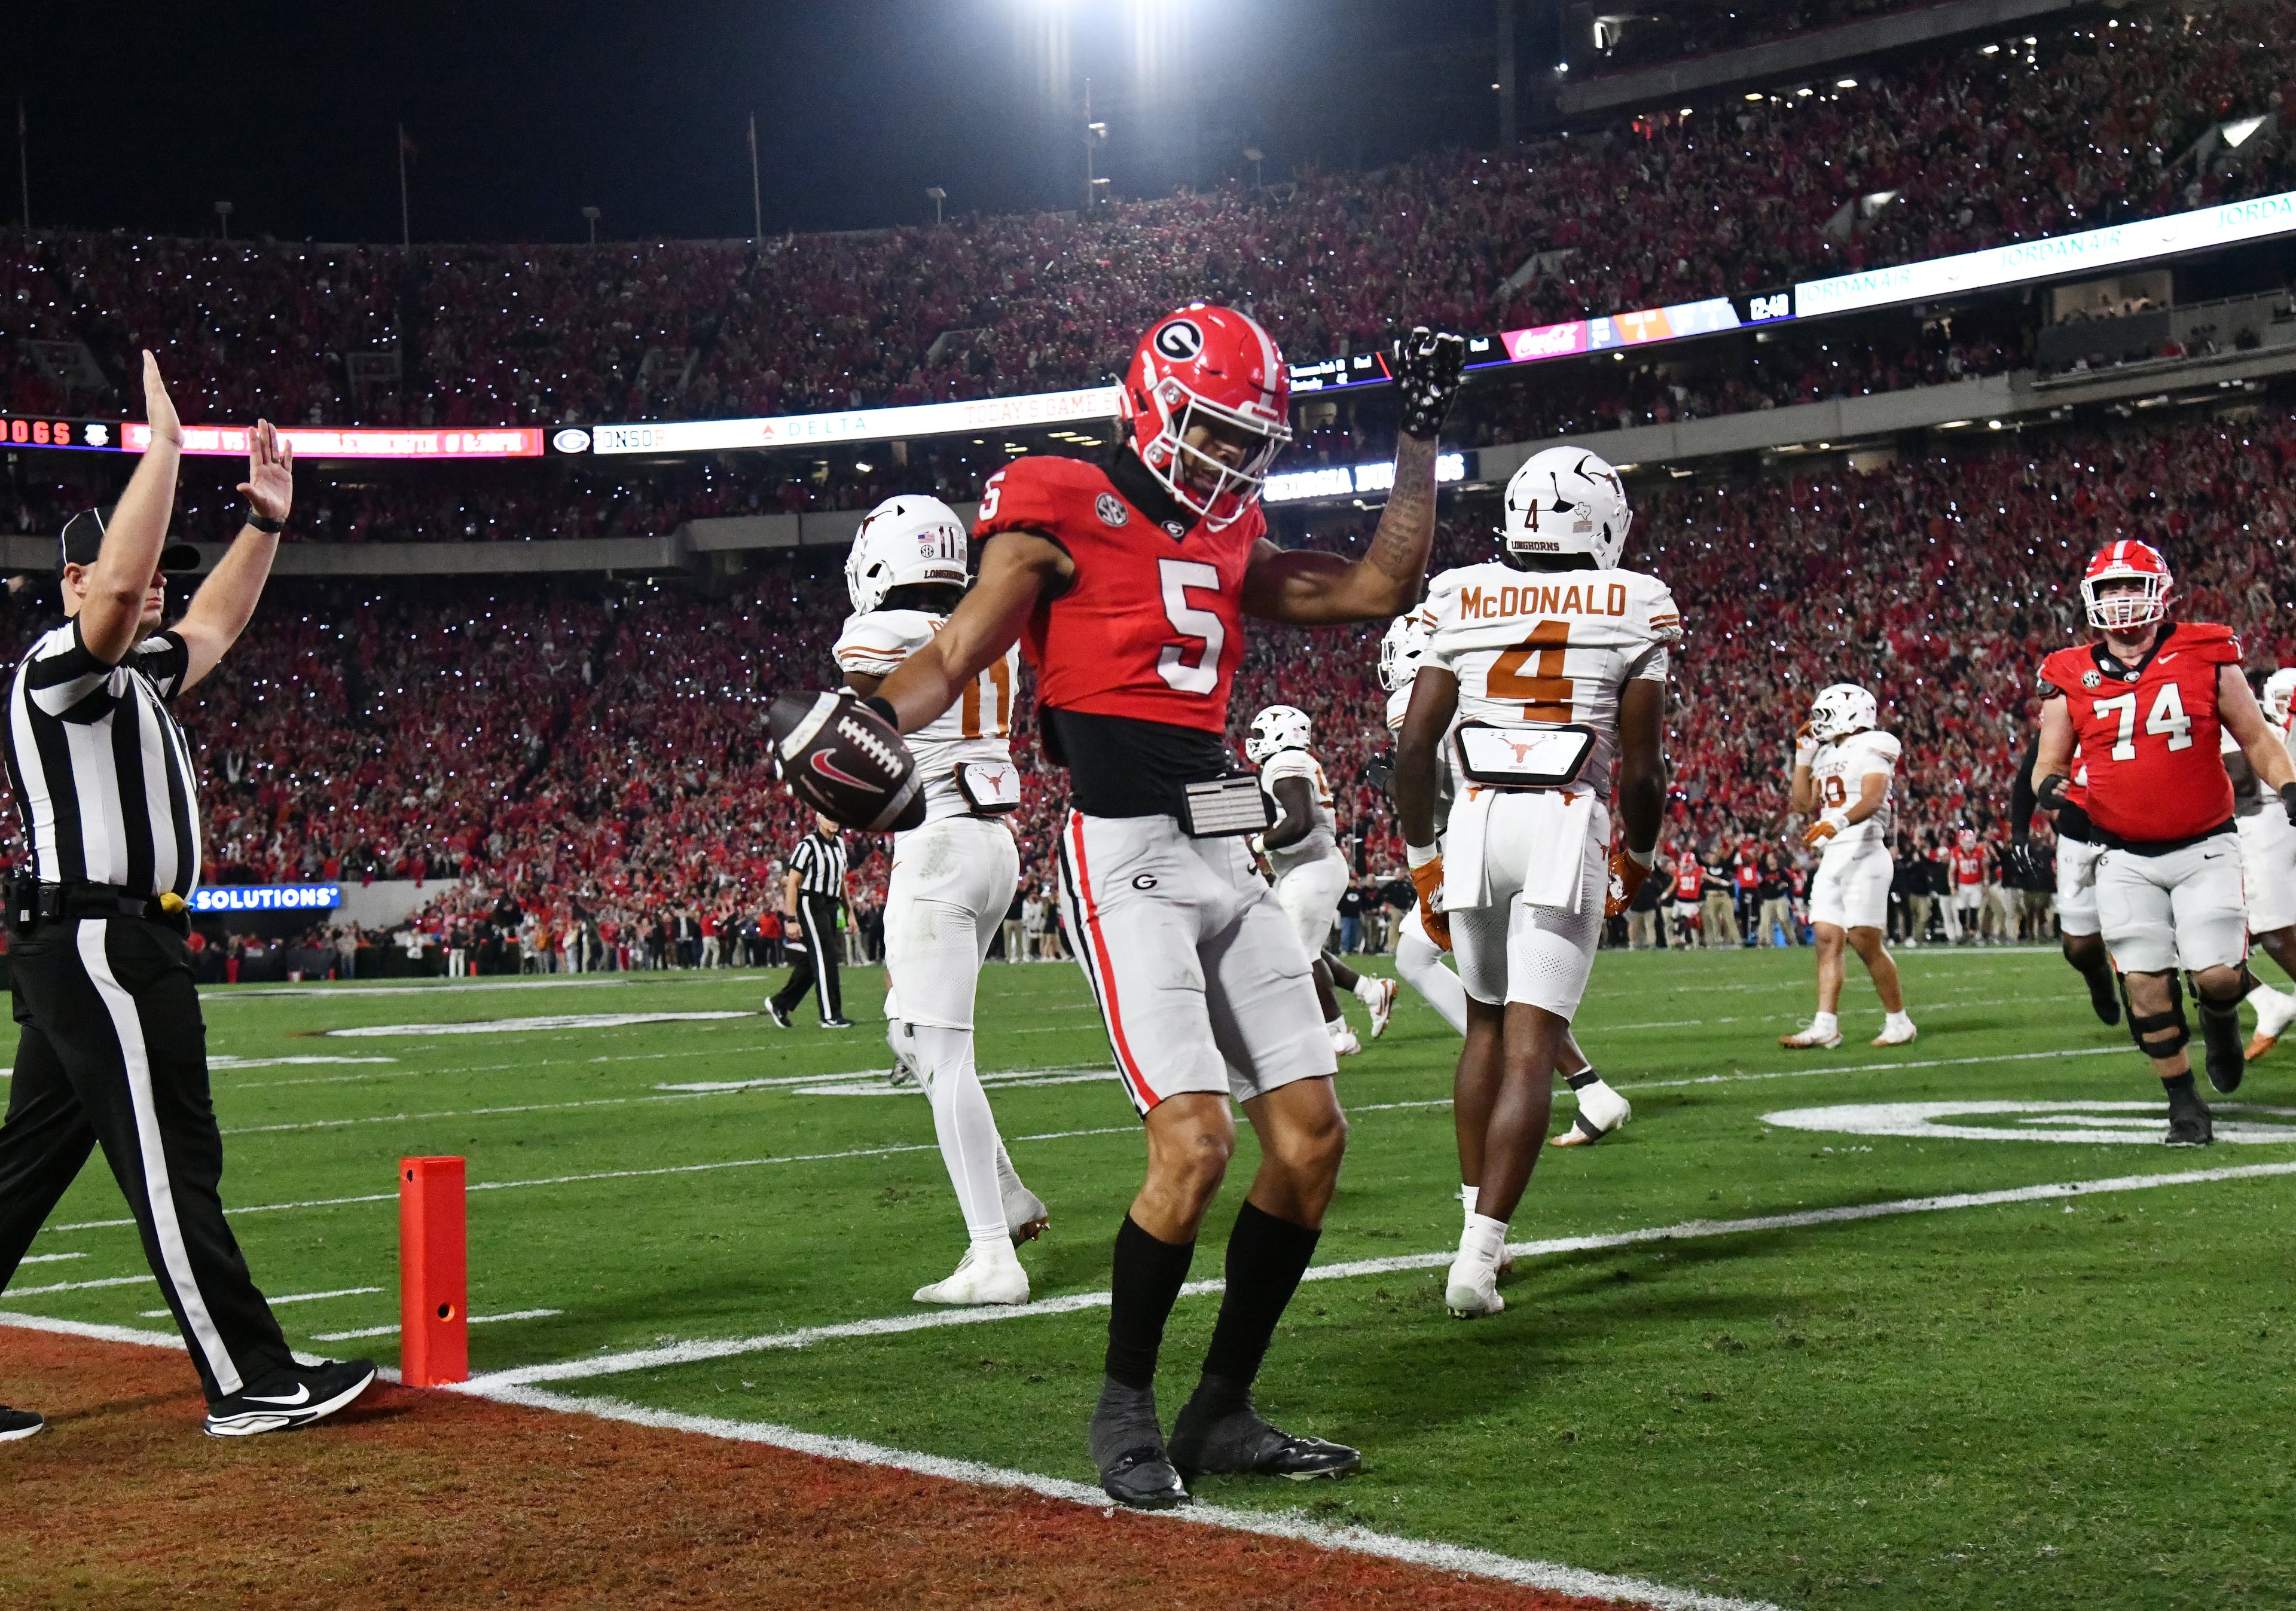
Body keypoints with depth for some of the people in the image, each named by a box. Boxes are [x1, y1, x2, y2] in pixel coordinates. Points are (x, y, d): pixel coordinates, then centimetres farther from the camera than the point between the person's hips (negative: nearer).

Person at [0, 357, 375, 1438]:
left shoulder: (135, 674, 18)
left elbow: (212, 623, 32)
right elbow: (118, 585, -28)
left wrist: (266, 523, 22)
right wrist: (163, 439, -25)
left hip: (89, 954, 11)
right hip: (103, 948, -11)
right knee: (171, 1166, -8)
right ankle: (251, 1385, -6)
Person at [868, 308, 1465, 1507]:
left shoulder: (1227, 543, 17)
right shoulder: (1063, 517, -3)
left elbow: (1381, 589, 23)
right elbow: (955, 655, -7)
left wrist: (1418, 439, 21)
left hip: (1226, 858, 8)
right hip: (1125, 856, -8)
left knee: (1310, 1137, 4)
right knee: (1196, 1145, -18)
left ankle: (1222, 1414, 16)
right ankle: (1125, 1409, 3)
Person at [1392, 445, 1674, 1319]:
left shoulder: (1464, 602, 7)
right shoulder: (1631, 610, 2)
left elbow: (1415, 745, 4)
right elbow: (1643, 769, 0)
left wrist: (1422, 860, 14)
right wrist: (1637, 860, 18)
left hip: (1473, 822, 3)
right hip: (1570, 827, -3)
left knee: (1487, 1022, 22)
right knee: (1530, 1045, -5)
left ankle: (1480, 1222, 28)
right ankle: (1477, 1255, -15)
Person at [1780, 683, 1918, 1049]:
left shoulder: (1872, 748, -5)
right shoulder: (1826, 755, 19)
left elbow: (1872, 800, -20)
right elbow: (1804, 804, 20)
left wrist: (1837, 822, -37)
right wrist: (1803, 755, 16)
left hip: (1863, 854, -8)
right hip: (1831, 857, 8)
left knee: (1865, 941, -9)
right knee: (1827, 938, 0)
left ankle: (1899, 1022, 2)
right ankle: (1826, 1026, -3)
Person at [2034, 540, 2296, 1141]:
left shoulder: (2207, 656, -3)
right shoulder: (2071, 679, 0)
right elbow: (2049, 764, 9)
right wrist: (2052, 790, -13)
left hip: (2204, 848, -1)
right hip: (2125, 860, 1)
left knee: (2218, 975, -7)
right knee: (2146, 985, -1)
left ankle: (2220, 1017, 30)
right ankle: (2185, 1104, 15)